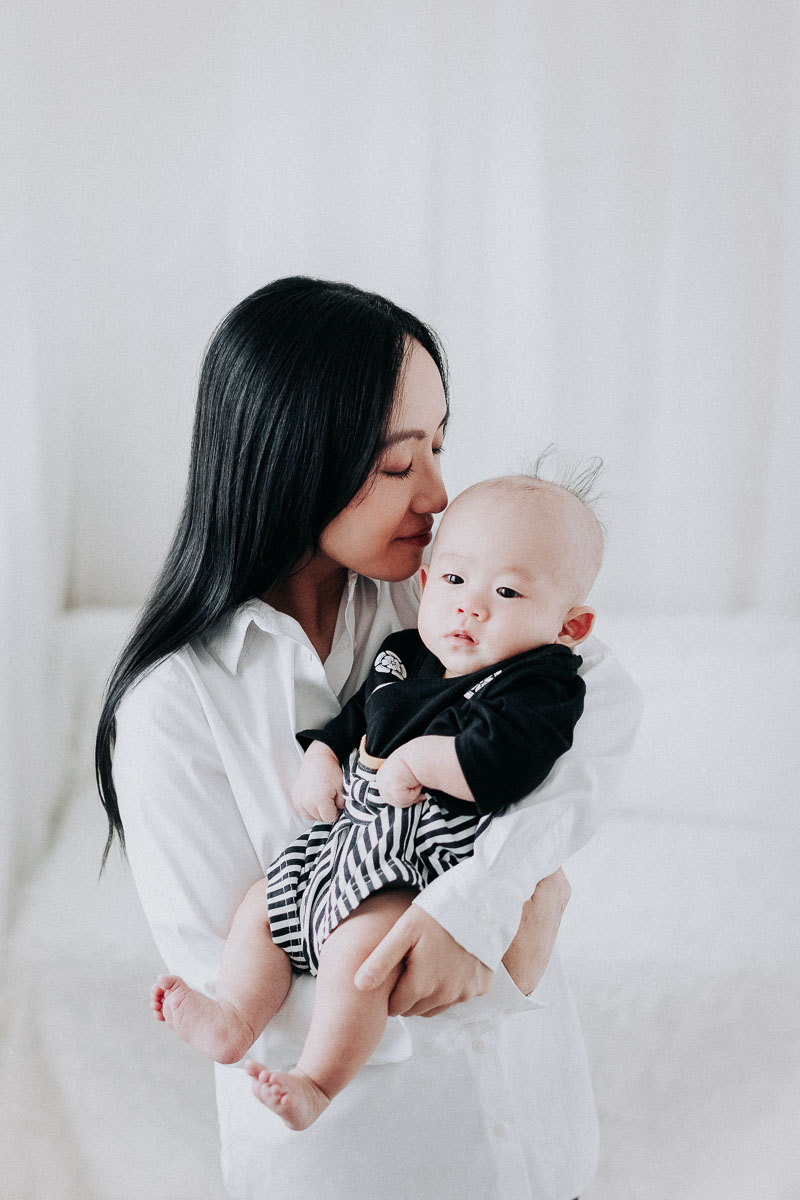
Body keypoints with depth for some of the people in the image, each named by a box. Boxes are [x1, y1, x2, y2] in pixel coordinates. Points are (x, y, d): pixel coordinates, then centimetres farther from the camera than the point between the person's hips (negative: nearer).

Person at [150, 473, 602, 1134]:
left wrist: (415, 759, -20)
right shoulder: (402, 658, 14)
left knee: (362, 941, -28)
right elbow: (351, 720, 28)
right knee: (262, 901, 10)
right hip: (356, 834, 10)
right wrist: (321, 759, 9)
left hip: (433, 854, -9)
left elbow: (498, 764, -29)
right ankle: (234, 1018, 10)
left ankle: (317, 1081, -21)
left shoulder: (539, 686, -12)